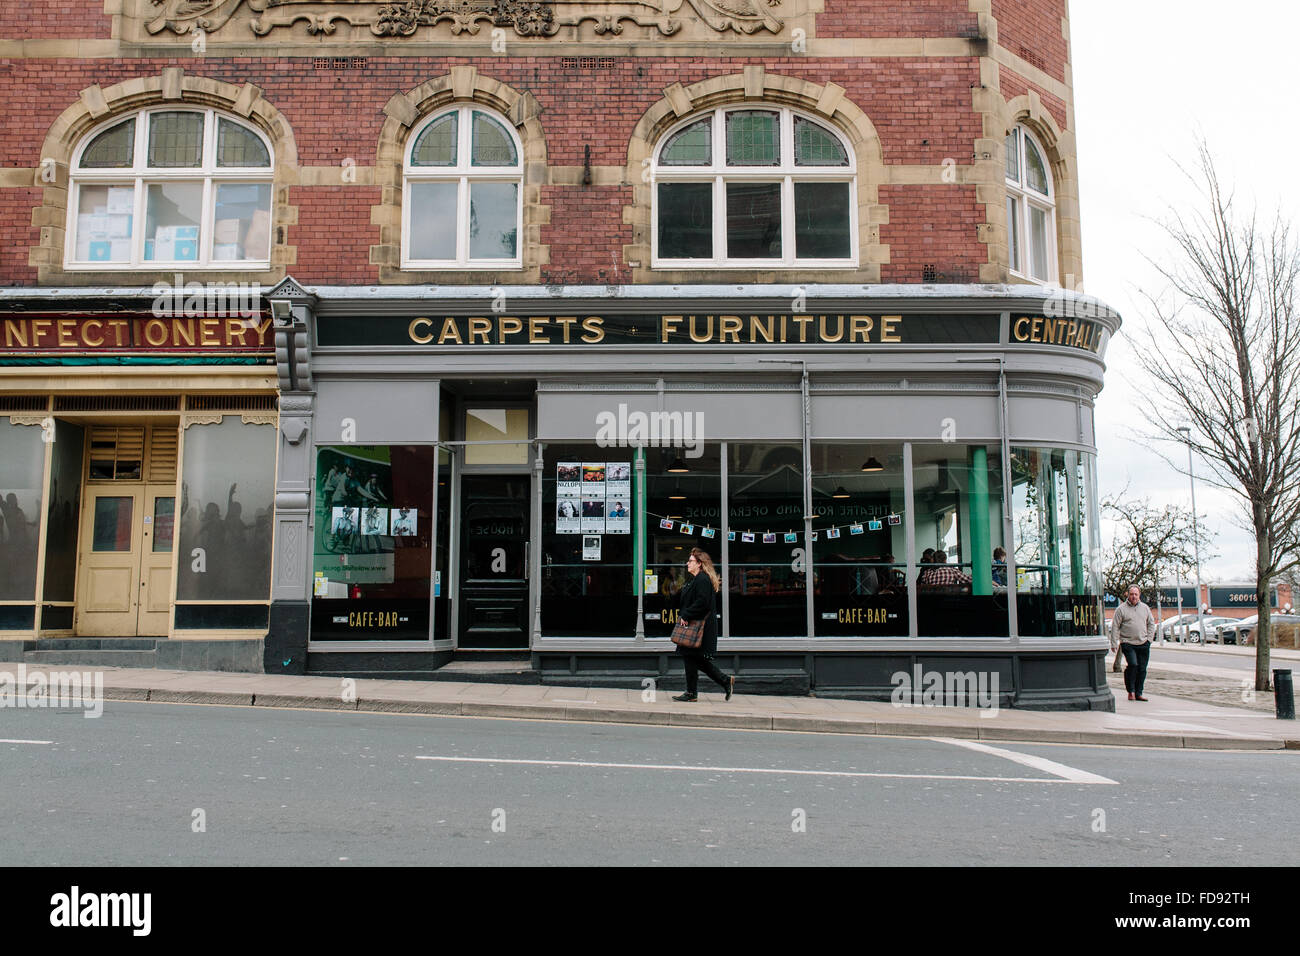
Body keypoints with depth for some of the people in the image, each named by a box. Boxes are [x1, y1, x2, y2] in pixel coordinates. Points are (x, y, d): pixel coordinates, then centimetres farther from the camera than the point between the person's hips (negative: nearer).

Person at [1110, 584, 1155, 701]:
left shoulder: (1145, 608, 12)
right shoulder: (1121, 609, 0)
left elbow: (1151, 623, 20)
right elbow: (1115, 627, 0)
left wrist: (1149, 638, 8)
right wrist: (1113, 644, -5)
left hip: (1143, 644, 4)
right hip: (1128, 643, -4)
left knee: (1142, 669, 5)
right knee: (1133, 665, -19)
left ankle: (1138, 693, 14)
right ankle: (1131, 691, -5)